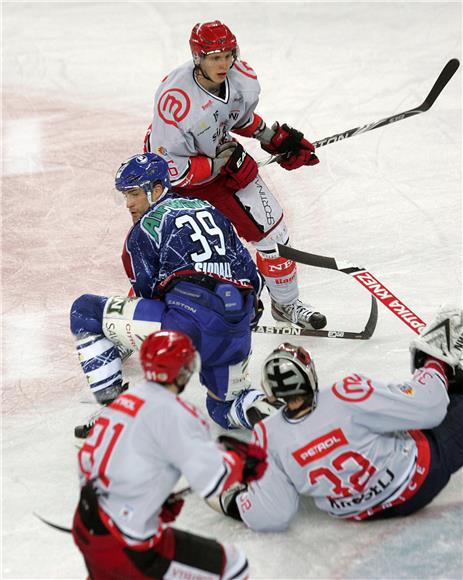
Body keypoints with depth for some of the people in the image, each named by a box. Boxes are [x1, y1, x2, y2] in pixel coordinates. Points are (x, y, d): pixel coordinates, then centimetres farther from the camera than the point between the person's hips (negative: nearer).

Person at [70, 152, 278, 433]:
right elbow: (252, 275, 23)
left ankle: (111, 404, 5)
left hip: (190, 326, -7)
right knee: (224, 407, 31)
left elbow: (146, 292, 9)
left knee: (85, 311, 8)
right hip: (236, 337, 7)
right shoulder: (209, 209, 24)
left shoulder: (144, 228, 6)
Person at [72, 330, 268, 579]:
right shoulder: (173, 412, -16)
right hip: (123, 547, -9)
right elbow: (213, 479, -22)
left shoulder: (125, 399, 9)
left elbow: (87, 460, 14)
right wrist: (241, 457, -1)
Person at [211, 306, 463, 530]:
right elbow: (427, 407, -26)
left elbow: (272, 518, -17)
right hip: (416, 486, -5)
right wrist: (432, 366, -6)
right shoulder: (348, 394, -32)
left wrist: (232, 500, 2)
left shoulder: (269, 437, -21)